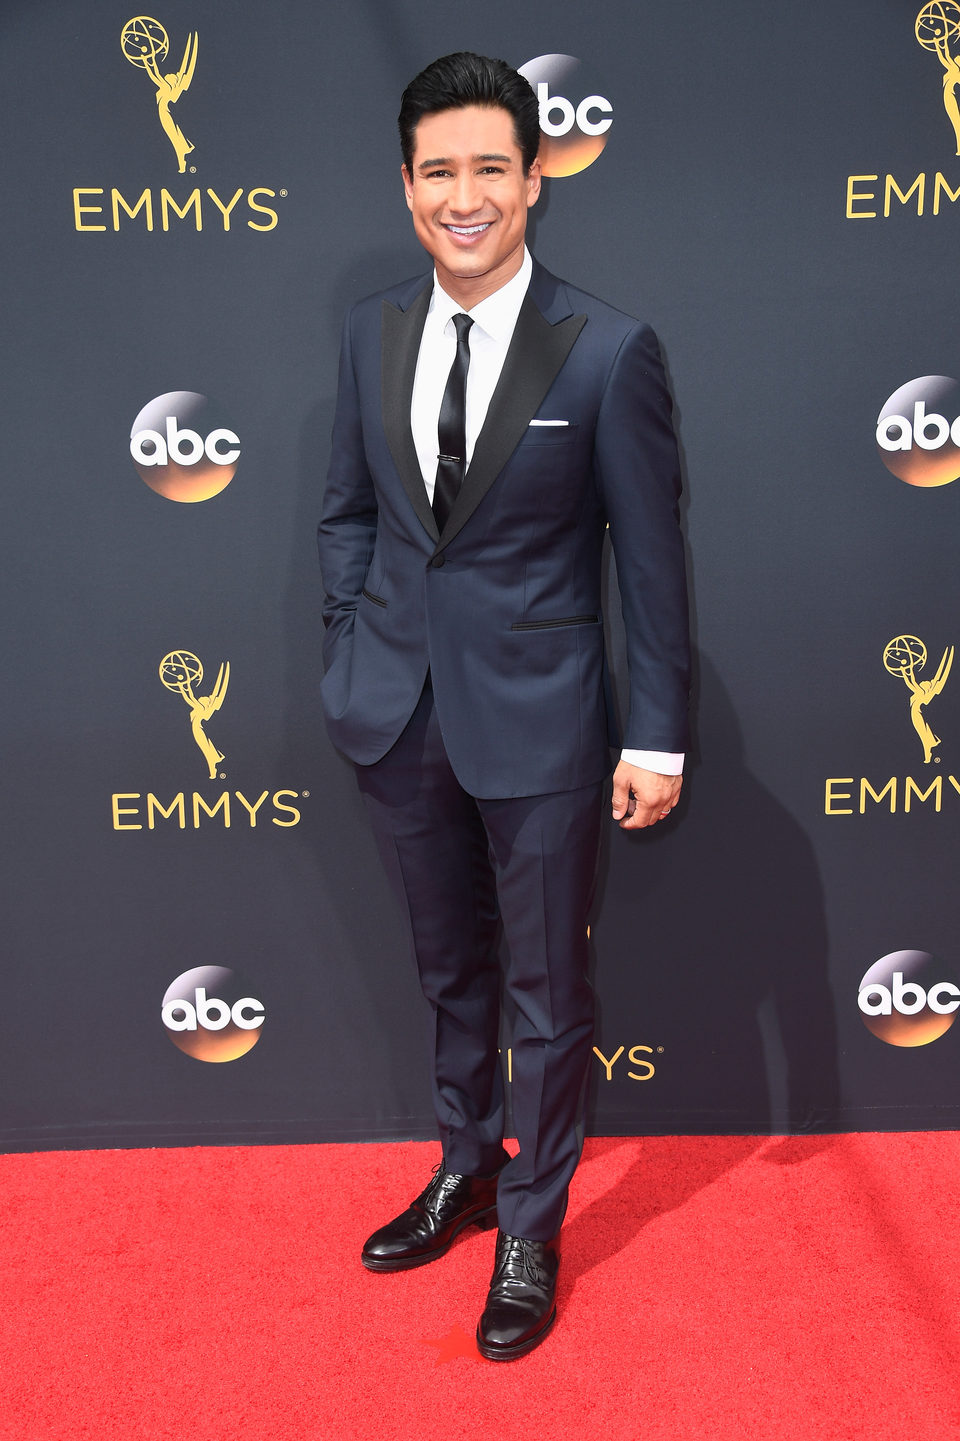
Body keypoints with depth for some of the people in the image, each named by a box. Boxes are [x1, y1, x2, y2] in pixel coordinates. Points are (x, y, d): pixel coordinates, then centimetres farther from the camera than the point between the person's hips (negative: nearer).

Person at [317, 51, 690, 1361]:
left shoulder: (608, 352, -12)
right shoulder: (374, 331, 3)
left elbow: (652, 557, -9)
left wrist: (658, 737, -8)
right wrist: (351, 657, 6)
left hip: (536, 720, -4)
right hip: (399, 713, 5)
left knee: (547, 990, 11)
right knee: (450, 969, 22)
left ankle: (532, 1227, 33)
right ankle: (466, 1171, 44)